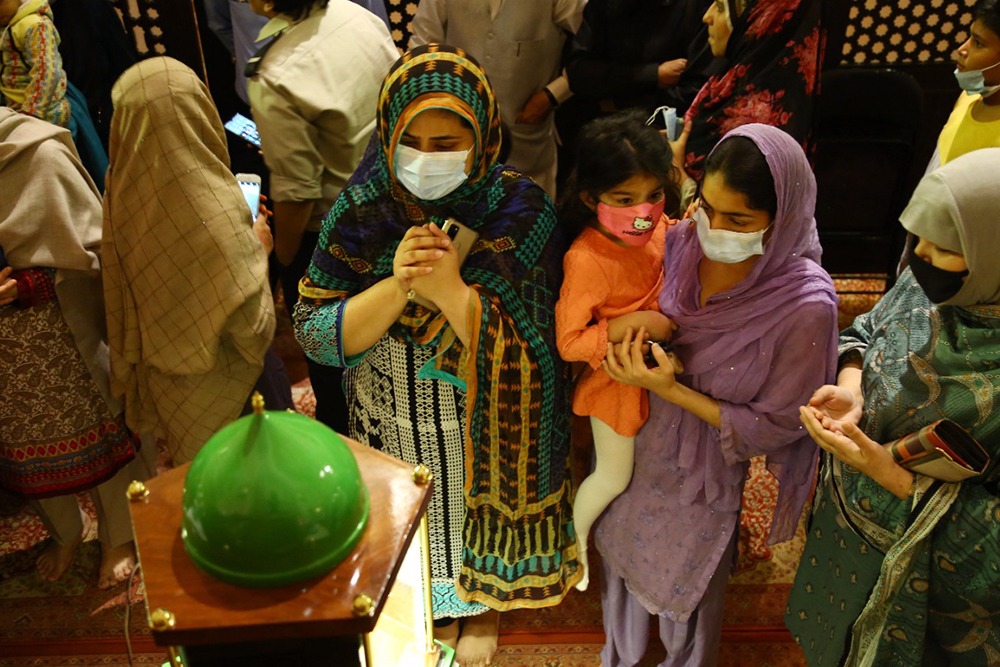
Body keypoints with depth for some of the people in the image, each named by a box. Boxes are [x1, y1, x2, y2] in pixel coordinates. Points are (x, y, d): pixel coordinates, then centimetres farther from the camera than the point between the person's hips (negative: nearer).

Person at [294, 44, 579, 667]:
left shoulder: (522, 211, -22)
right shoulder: (362, 209, -17)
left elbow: (523, 350, -24)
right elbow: (315, 333, -17)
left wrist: (451, 289, -39)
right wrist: (395, 287, -34)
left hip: (489, 427, -1)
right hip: (397, 426, 2)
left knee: (482, 503, 24)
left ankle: (485, 602, 56)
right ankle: (434, 603, 57)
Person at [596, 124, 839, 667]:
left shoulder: (806, 306, -28)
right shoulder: (682, 242, -17)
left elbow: (774, 427, -19)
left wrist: (671, 390, -26)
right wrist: (629, 343, -19)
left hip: (703, 476, -4)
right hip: (635, 443, 5)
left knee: (685, 598, 21)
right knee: (619, 560, 28)